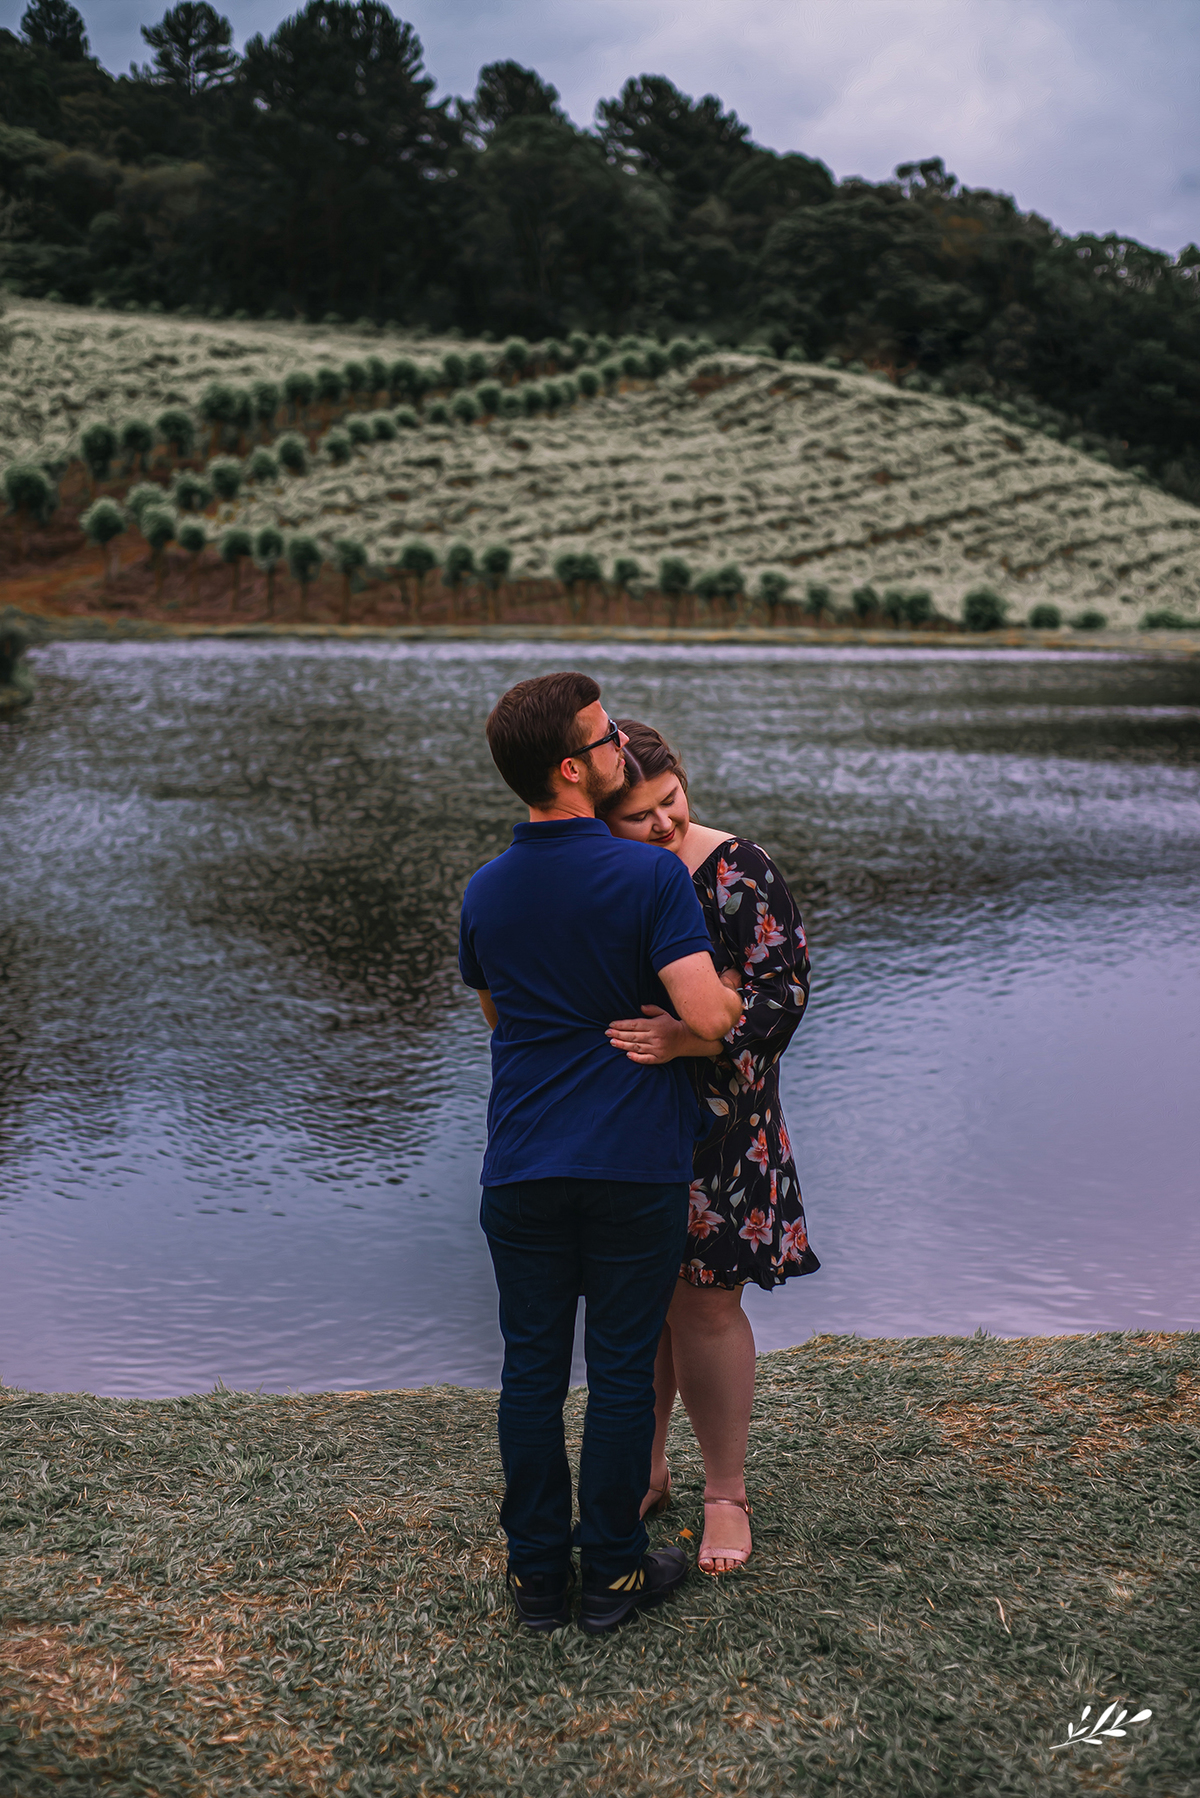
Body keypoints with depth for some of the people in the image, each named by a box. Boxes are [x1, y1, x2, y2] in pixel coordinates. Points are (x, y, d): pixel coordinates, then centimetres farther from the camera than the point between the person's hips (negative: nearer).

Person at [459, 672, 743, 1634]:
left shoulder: (486, 892, 3)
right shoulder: (652, 875, -13)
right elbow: (707, 1014, -22)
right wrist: (740, 997, 0)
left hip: (521, 1167, 4)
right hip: (636, 1166, -3)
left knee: (531, 1370, 11)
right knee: (621, 1371, 8)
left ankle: (538, 1574, 21)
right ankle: (613, 1572, 19)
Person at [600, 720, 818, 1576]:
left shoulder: (739, 871, -11)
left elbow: (783, 991, -16)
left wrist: (685, 1038, -30)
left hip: (713, 1124, -3)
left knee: (704, 1305, 0)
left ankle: (727, 1494, 17)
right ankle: (643, 1473, 30)